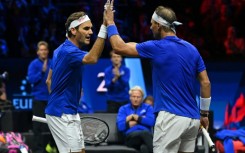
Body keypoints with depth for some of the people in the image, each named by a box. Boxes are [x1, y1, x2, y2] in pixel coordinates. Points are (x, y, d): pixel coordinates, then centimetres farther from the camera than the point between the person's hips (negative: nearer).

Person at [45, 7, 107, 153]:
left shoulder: (62, 50, 12)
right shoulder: (68, 51, -20)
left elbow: (49, 80, 20)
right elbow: (92, 58, -41)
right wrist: (104, 27, -46)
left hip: (68, 112, 10)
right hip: (62, 114, -10)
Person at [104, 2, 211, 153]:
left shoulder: (157, 48, -8)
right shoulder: (192, 49, 9)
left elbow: (119, 47, -2)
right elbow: (206, 83, 10)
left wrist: (110, 23, 13)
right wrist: (204, 113, 18)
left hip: (172, 117, -7)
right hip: (192, 118, 7)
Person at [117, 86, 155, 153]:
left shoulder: (148, 107, 23)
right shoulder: (123, 109, 21)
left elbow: (151, 122, 1)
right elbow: (120, 126, 2)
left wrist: (135, 117, 6)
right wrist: (141, 119, 7)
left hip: (147, 136, 1)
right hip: (131, 137, -1)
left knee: (144, 148, -40)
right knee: (145, 133, -39)